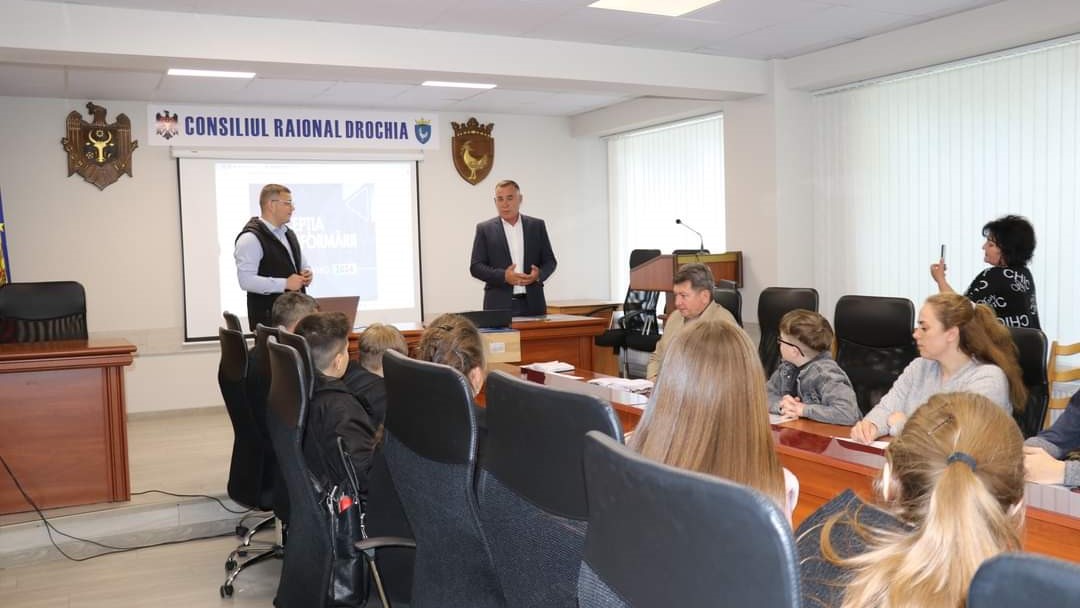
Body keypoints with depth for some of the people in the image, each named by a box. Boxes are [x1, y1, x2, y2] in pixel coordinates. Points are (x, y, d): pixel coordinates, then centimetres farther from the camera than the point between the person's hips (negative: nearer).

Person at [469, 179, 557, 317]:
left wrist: (539, 274, -11)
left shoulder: (537, 225, 9)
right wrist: (503, 276, -16)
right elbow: (476, 267, 0)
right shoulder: (484, 229, 4)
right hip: (499, 305, -2)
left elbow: (549, 261, 11)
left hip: (533, 304, 2)